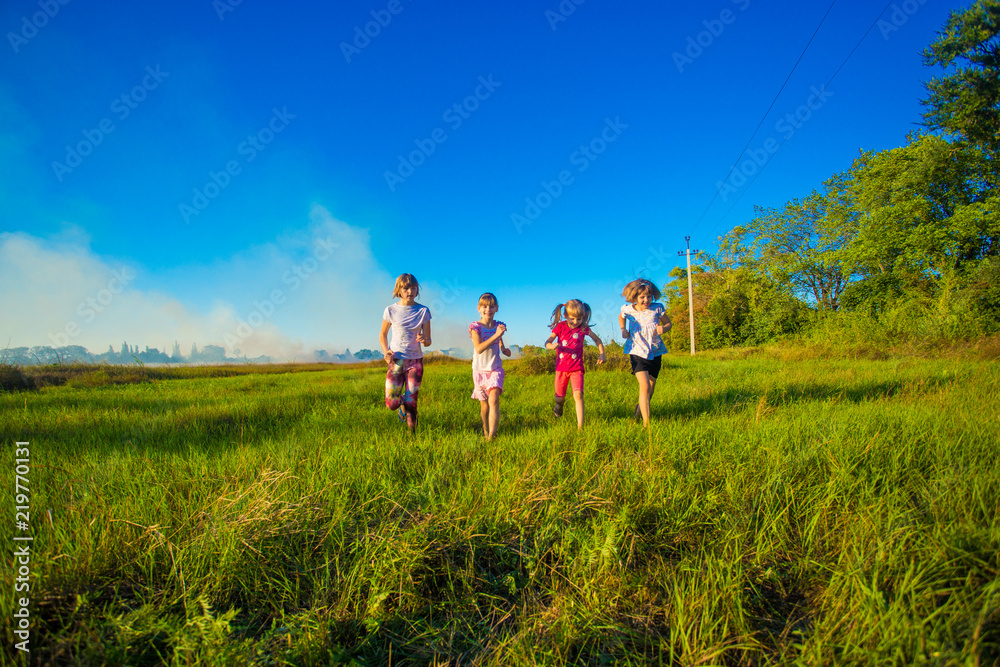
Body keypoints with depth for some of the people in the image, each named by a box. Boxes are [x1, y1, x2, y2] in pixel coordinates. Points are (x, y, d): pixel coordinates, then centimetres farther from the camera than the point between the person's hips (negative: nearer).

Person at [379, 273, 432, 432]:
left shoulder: (423, 311, -1)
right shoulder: (391, 311, -1)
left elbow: (428, 340, 0)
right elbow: (382, 335, 12)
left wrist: (424, 340, -24)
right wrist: (386, 352, -6)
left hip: (415, 361, 0)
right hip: (396, 361, 0)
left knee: (411, 403, -1)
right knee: (392, 404, -6)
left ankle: (412, 431, 22)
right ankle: (401, 403, 30)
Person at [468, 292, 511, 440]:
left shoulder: (499, 326, 2)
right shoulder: (475, 326, -9)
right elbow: (479, 348, -25)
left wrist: (504, 349, 2)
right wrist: (496, 335, -31)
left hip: (496, 369, 1)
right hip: (480, 370, -1)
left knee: (493, 400, -19)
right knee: (484, 406, 8)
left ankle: (491, 436, -19)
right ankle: (485, 429, 34)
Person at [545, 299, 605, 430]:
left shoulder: (583, 328, -3)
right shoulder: (560, 327, -3)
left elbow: (597, 340, 12)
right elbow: (547, 342, -8)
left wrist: (602, 354, -2)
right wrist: (552, 345, -31)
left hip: (576, 368, -1)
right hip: (561, 367, 2)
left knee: (578, 395, -19)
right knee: (559, 397, 12)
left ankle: (580, 426, -19)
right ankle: (559, 404, 50)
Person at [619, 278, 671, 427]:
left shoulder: (657, 309, -7)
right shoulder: (628, 309, -4)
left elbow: (669, 323, 7)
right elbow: (621, 317, 20)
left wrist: (663, 329, -16)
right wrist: (623, 330, 3)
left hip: (655, 353, 2)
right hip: (638, 353, -2)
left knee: (651, 389, 14)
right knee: (644, 387, -18)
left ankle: (640, 407, 45)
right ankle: (646, 422, -11)